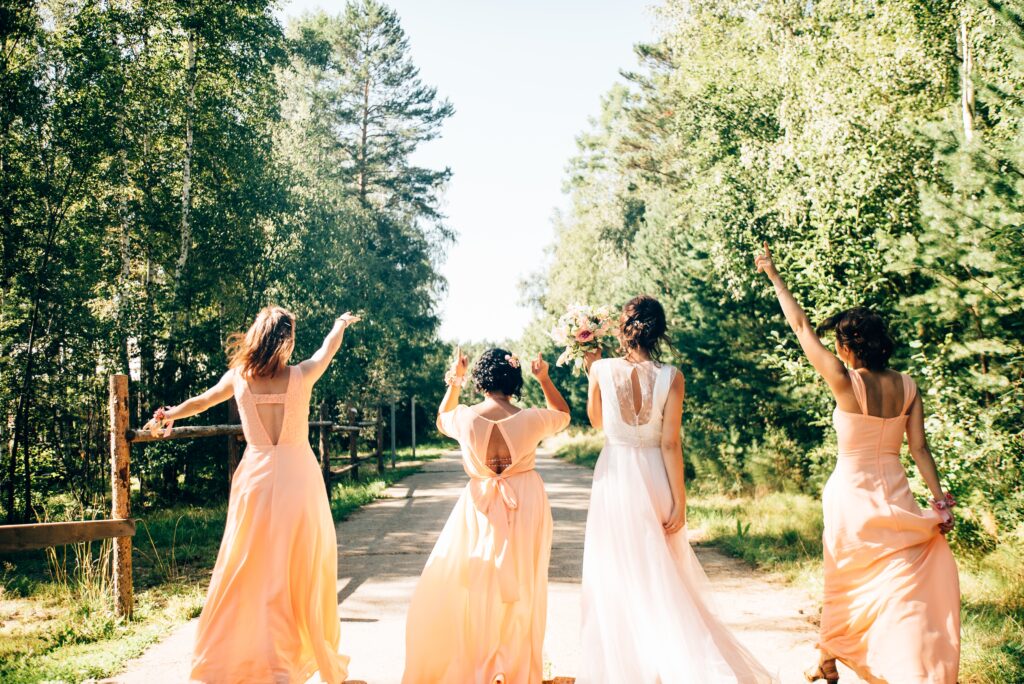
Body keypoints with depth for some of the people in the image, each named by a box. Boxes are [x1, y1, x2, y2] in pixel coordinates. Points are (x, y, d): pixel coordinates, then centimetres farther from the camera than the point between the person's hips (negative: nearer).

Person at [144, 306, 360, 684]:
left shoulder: (239, 377, -1)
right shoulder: (301, 375, -5)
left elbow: (200, 401, 17)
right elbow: (328, 348, 16)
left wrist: (167, 416, 34)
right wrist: (341, 324, 36)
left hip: (256, 479, 2)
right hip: (298, 478, -2)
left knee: (246, 572, 10)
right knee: (304, 573, 9)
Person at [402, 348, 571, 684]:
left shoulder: (466, 417, -11)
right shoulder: (531, 419, -12)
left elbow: (442, 419, 15)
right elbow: (563, 415, 12)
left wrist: (455, 380, 16)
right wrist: (545, 379, 11)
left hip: (481, 511, 0)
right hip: (526, 509, 1)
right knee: (520, 590, 14)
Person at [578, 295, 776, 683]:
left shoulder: (602, 369, -7)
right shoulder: (671, 378, -9)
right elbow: (670, 444, -10)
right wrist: (679, 501, -5)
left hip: (613, 480, 0)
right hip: (653, 480, 0)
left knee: (614, 577, 12)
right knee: (662, 577, 15)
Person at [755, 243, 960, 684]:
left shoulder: (846, 382, -16)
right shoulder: (907, 387, -3)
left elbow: (801, 326, -11)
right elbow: (919, 449, -4)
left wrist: (773, 275, -3)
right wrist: (940, 499, 1)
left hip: (852, 494, -3)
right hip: (895, 496, 3)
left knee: (842, 585, 16)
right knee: (904, 588, 7)